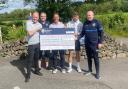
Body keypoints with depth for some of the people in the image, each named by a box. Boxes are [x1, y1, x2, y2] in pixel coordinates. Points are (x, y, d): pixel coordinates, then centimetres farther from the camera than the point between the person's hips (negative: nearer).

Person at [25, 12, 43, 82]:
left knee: (36, 58, 17)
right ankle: (28, 75, 5)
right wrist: (37, 29, -11)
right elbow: (30, 33, -19)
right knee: (30, 60, -2)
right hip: (31, 44, -5)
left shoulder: (39, 24, 8)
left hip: (38, 43, 5)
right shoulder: (28, 23, -8)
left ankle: (36, 70, 33)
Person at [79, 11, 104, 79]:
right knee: (89, 58, 13)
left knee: (96, 58, 0)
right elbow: (83, 33, 14)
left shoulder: (97, 22, -5)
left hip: (94, 44, -4)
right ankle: (90, 70, 27)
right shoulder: (85, 23, 8)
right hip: (87, 44, 5)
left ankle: (97, 73, 8)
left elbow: (101, 32, -4)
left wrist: (100, 42, -10)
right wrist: (78, 37, -4)